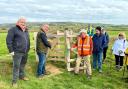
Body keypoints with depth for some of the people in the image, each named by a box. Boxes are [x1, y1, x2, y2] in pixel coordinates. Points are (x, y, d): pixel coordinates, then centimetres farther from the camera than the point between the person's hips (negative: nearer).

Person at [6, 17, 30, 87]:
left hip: (25, 52, 7)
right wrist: (11, 50, -16)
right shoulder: (13, 30, -9)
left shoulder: (26, 30, 13)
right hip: (17, 52, -7)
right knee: (16, 66, -3)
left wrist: (28, 49, 17)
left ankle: (22, 76, 35)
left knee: (23, 65, 18)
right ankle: (14, 81, 7)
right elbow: (8, 40, -12)